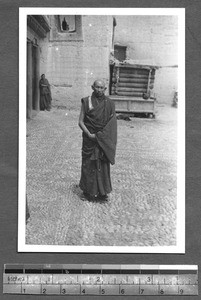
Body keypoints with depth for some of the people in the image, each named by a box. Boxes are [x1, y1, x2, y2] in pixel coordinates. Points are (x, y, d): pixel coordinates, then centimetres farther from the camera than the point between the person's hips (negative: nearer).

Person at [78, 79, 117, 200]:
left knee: (103, 165, 3)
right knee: (89, 164, 3)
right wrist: (89, 134, -16)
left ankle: (102, 191, 12)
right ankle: (88, 190, 16)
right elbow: (81, 122, -3)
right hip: (89, 138, -1)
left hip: (104, 139, 1)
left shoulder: (109, 103, 3)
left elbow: (112, 123, 1)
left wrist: (102, 135, -12)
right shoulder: (86, 102, -1)